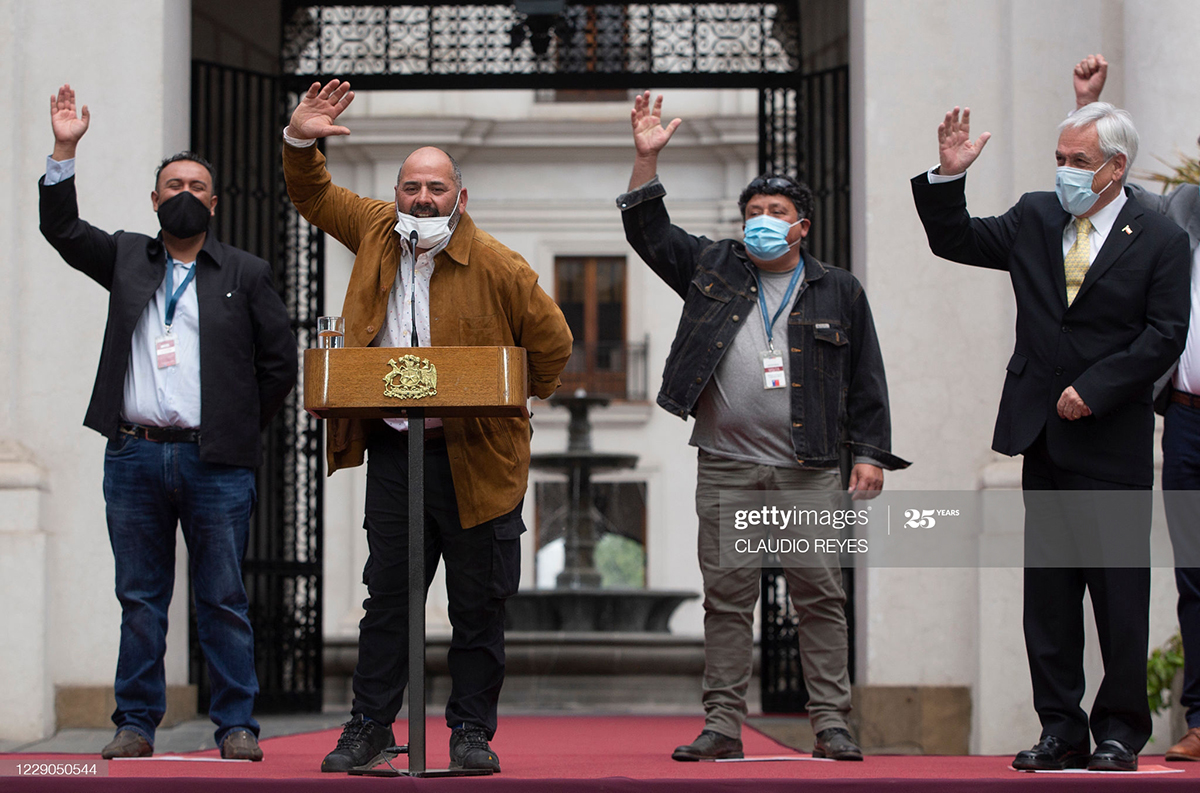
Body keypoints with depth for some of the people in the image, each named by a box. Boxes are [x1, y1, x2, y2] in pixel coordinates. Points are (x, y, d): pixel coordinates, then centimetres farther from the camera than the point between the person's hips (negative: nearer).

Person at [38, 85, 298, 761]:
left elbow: (280, 359, 8)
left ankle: (237, 725, 6)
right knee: (140, 598, 6)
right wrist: (65, 152, -2)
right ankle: (136, 724, 12)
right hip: (134, 457, 2)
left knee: (223, 600, 1)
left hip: (216, 463, -2)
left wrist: (244, 425, 5)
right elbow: (62, 229, 6)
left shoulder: (247, 273, 9)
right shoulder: (127, 258, 15)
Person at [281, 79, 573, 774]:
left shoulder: (499, 266, -7)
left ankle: (472, 730, 12)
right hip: (392, 450, 3)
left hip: (476, 457, -3)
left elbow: (551, 344, 1)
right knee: (387, 597, 6)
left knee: (479, 605, 3)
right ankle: (370, 725, 12)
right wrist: (301, 141, 4)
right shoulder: (377, 232, 6)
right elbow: (312, 196, 19)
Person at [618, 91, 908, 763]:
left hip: (810, 470, -1)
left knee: (821, 595, -1)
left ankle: (832, 724, 3)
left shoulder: (839, 292, 9)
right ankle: (724, 725, 6)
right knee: (726, 598, 2)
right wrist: (647, 159, 2)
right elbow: (650, 233, 12)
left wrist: (871, 454, 1)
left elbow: (867, 380, 9)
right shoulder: (713, 268, 13)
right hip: (727, 468, 1)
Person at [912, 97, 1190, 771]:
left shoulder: (1160, 241, -3)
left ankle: (1120, 730, 11)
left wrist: (1095, 389, -14)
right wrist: (949, 178, -3)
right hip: (1043, 437, 4)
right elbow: (955, 241, 13)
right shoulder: (1035, 218, 10)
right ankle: (1061, 728, 14)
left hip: (1113, 442, -4)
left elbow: (1164, 336, -8)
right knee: (1047, 590, 7)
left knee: (1119, 589, 0)